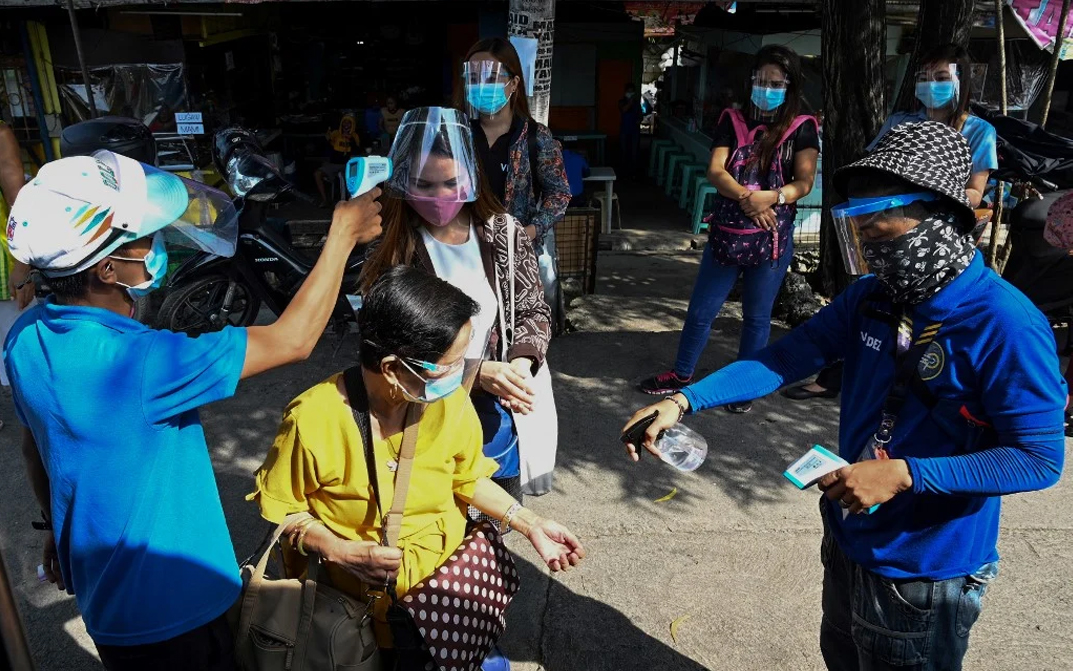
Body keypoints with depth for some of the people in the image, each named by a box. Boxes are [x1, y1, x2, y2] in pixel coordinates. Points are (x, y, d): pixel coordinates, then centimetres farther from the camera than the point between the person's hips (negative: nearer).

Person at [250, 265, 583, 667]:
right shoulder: (313, 420, -22)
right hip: (362, 585, -2)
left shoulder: (451, 401, -11)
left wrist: (530, 525, -3)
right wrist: (341, 552, -20)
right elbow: (279, 508, -6)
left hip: (450, 558, 3)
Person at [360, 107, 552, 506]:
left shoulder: (505, 234, -6)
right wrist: (477, 372, -25)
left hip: (496, 413, 3)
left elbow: (533, 311, 1)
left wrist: (521, 362, -20)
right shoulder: (391, 249, -13)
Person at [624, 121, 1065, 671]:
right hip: (848, 543, 7)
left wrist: (904, 475, -30)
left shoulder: (1004, 325, -24)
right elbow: (786, 358, -9)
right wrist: (682, 402, -19)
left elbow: (1040, 458, -22)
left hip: (924, 573, -6)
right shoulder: (870, 298, -4)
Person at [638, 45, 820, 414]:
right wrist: (745, 197, -25)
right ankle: (682, 374, 30)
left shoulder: (801, 128, 0)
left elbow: (804, 183, -9)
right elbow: (715, 171, -7)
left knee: (757, 316, 11)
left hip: (772, 239, -2)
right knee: (700, 310, 10)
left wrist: (771, 197, -28)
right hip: (726, 233, 2)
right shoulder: (733, 121, 5)